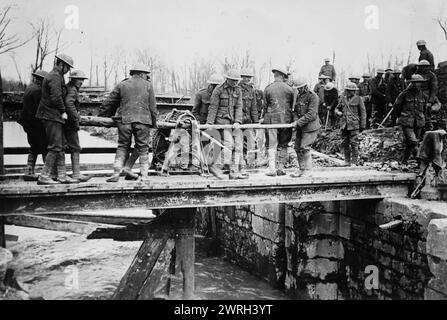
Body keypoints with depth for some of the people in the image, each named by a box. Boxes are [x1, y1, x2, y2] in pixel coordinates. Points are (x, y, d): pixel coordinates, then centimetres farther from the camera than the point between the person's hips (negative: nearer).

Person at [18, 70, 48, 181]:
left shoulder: (29, 88, 15)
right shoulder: (38, 90, -16)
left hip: (28, 123, 10)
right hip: (36, 123, -10)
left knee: (34, 147, 16)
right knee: (45, 148, -3)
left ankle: (29, 172, 14)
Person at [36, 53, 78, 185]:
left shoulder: (57, 76, 20)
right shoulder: (55, 77, -13)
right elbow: (56, 97, -21)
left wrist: (62, 112, 18)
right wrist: (63, 111, -12)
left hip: (54, 116, 11)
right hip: (52, 116, -11)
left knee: (60, 147, 11)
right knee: (55, 147, -9)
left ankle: (62, 175, 14)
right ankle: (44, 176, -5)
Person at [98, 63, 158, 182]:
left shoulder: (122, 85, 11)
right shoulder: (148, 85, 9)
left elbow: (109, 103, 14)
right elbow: (152, 106, 8)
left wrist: (101, 117, 25)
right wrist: (154, 122, 17)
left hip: (125, 120, 1)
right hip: (143, 120, -1)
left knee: (122, 147, 8)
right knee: (143, 148, 6)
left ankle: (116, 173, 0)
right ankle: (144, 174, 6)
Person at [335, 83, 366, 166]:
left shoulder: (358, 99, 1)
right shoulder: (342, 98, 12)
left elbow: (363, 112, 2)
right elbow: (337, 108, 21)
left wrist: (362, 125, -2)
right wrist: (338, 112, -4)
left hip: (354, 124, -4)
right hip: (344, 125, 4)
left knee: (354, 143, -7)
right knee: (345, 143, 5)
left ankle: (354, 161, -1)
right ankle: (347, 161, 14)